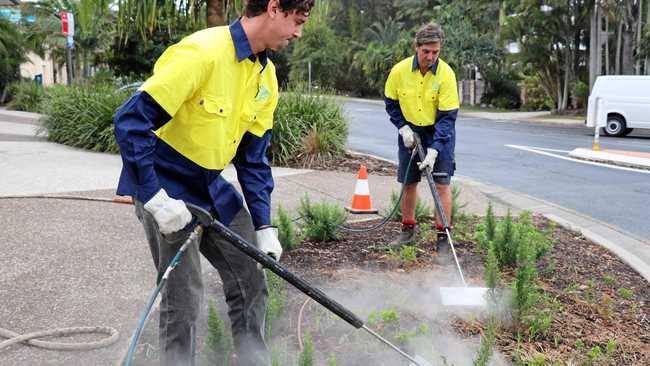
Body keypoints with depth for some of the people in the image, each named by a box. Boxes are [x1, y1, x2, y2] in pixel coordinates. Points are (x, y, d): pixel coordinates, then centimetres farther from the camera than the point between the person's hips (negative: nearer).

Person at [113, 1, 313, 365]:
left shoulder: (267, 77, 1)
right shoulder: (201, 52, -24)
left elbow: (254, 156, 6)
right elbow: (131, 120, -25)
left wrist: (264, 226, 2)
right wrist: (155, 197, -26)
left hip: (212, 186, 8)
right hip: (165, 187, -7)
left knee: (251, 280, 10)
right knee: (185, 297, -4)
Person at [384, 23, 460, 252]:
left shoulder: (446, 74, -20)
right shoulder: (399, 71, -13)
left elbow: (447, 116, -20)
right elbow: (390, 103, 3)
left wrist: (433, 149, -27)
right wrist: (403, 128, -9)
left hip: (439, 132, -3)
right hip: (410, 132, 3)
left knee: (442, 184, -6)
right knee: (408, 182, 9)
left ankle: (443, 237, 2)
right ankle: (408, 230, 25)